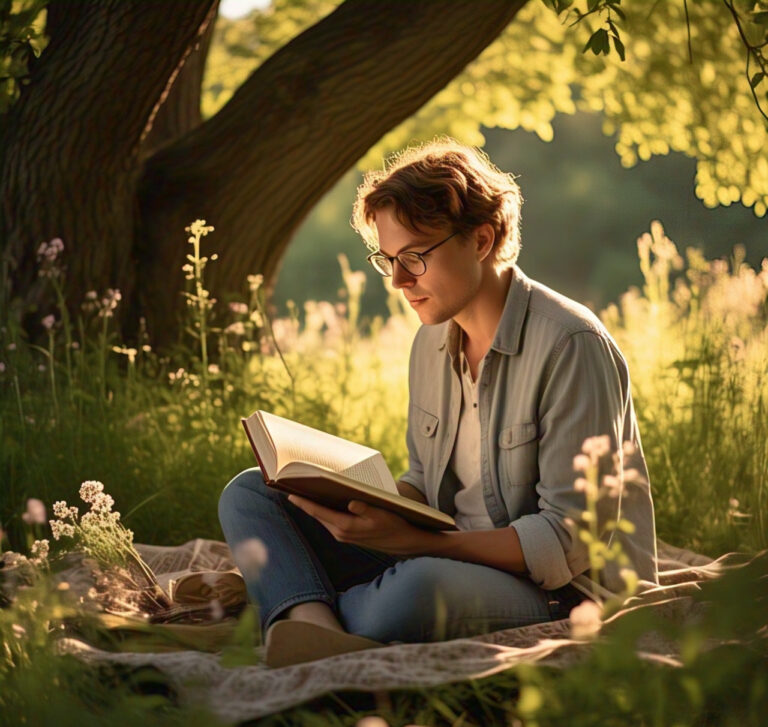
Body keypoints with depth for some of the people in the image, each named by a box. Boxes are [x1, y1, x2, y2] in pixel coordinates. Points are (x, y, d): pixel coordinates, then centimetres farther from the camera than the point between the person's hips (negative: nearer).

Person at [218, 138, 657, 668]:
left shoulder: (570, 346, -16)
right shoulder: (432, 343, 10)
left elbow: (571, 540, -19)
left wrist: (414, 541, -26)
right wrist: (366, 507, -5)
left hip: (565, 594, -8)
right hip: (450, 559, 8)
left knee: (420, 587, -43)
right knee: (250, 494, -2)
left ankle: (294, 615, -13)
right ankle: (311, 623, -31)